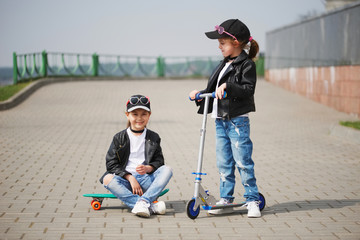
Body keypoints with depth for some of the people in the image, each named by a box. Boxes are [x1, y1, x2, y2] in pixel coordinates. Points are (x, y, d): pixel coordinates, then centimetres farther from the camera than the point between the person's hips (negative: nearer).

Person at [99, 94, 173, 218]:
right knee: (108, 179, -32)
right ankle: (150, 206, -45)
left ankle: (143, 201, -41)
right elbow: (111, 164, 0)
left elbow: (159, 161, 9)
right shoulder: (119, 138, 7)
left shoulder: (153, 137, 12)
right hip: (126, 179, -1)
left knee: (167, 170, -23)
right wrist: (130, 178, -13)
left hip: (146, 179, 1)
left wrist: (148, 168, -15)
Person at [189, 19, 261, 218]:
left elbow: (248, 90, -20)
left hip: (237, 121, -8)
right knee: (223, 163, 10)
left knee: (243, 162, -6)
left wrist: (227, 86, -28)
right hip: (220, 120, 8)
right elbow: (214, 90, 23)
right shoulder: (224, 64, 17)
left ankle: (252, 200, 2)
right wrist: (200, 94, 9)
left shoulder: (246, 64, -8)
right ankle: (226, 200, 18)